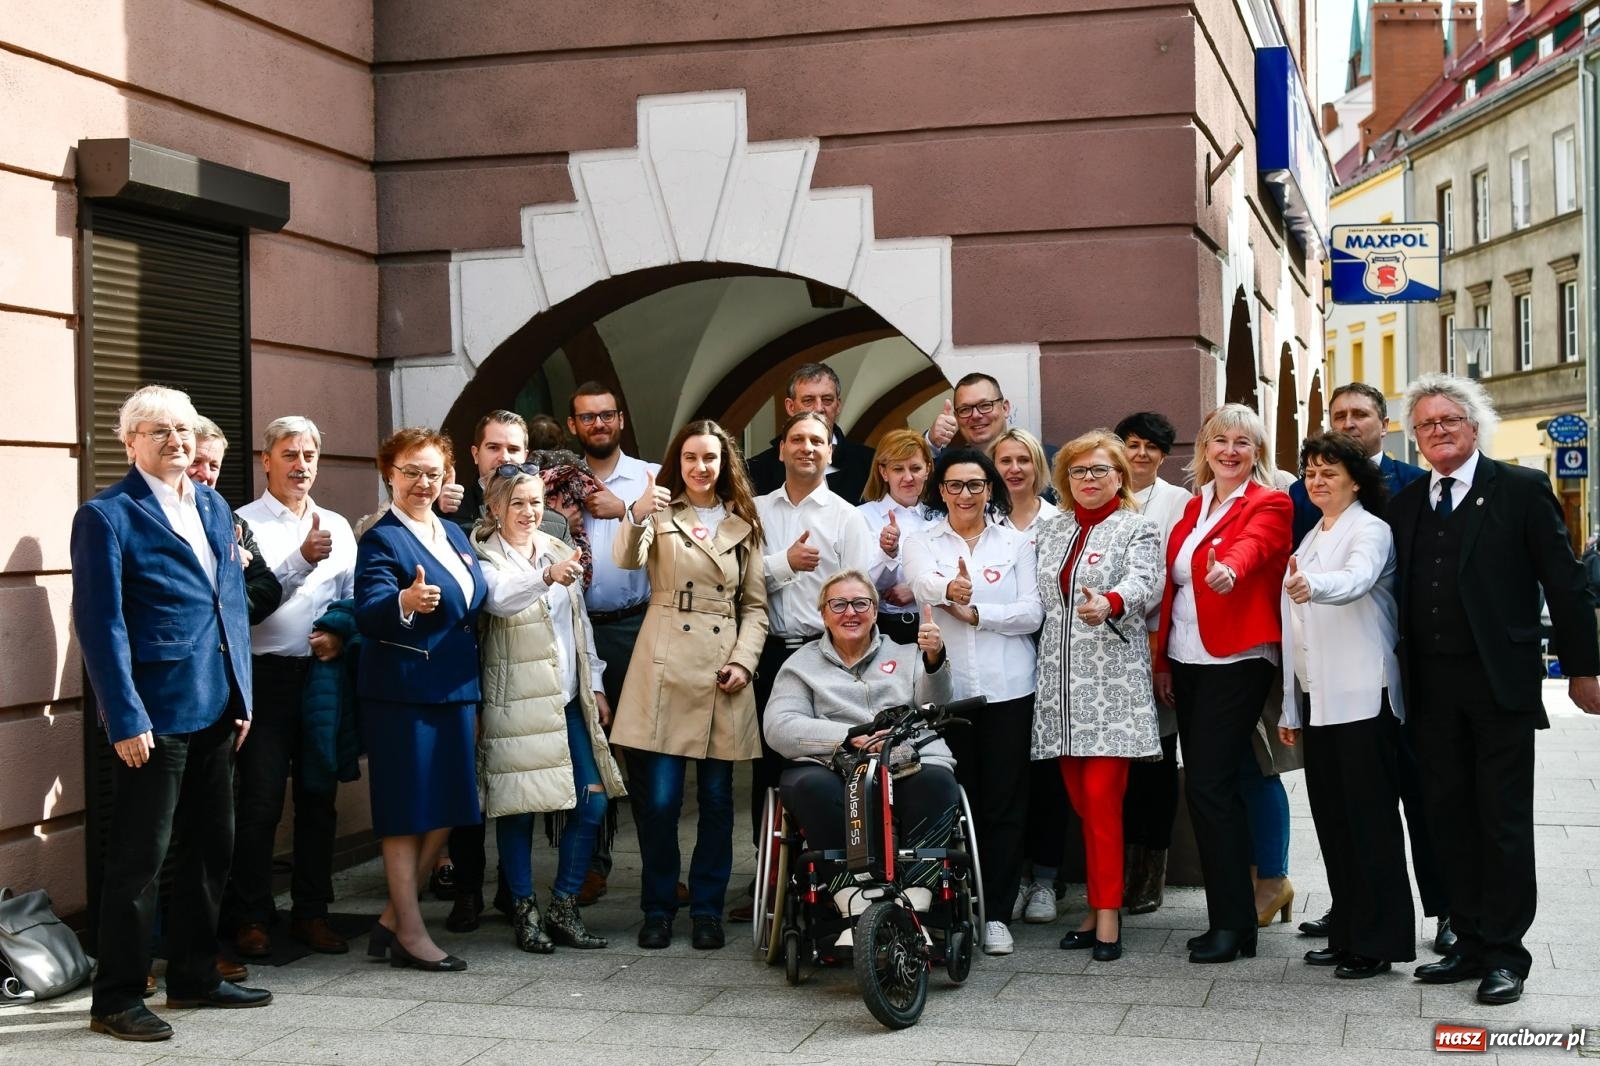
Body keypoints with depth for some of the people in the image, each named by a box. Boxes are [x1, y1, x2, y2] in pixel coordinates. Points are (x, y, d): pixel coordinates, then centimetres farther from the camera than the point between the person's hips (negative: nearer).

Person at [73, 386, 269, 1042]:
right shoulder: (107, 516, -9)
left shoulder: (215, 509, 13)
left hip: (216, 711, 8)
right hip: (154, 716, -7)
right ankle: (117, 998, 10)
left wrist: (242, 694, 11)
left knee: (211, 847, 15)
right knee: (139, 858, -1)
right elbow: (100, 624, -13)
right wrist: (125, 719, -17)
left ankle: (193, 977, 28)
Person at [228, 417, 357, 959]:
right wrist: (301, 560, -21)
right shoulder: (243, 523, -2)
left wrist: (341, 635, -5)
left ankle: (311, 912, 19)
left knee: (319, 798, 9)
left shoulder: (337, 527, 13)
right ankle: (251, 918, 7)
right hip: (266, 675, -4)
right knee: (260, 803, -3)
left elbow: (355, 599, 14)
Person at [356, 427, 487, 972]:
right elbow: (368, 615, -23)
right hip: (402, 694, -8)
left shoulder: (454, 534, 13)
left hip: (454, 691, 8)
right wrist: (404, 603, -45)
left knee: (446, 813, 10)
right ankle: (410, 935, 8)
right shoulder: (380, 540, -10)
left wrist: (475, 696, 20)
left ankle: (392, 919, 22)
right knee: (407, 813, 0)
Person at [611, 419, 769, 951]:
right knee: (658, 798, -4)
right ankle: (658, 908, 11)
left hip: (722, 670, 2)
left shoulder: (743, 525, 14)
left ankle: (707, 909, 17)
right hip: (666, 665, -2)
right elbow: (627, 559, -14)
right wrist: (637, 516, -34)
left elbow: (756, 605, 13)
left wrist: (744, 660, -3)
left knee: (716, 796, 6)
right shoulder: (661, 513, 7)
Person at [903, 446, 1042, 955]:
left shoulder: (1015, 543, 10)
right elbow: (926, 583, -16)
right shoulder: (922, 544, 7)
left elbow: (1032, 613, 0)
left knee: (1004, 803, 2)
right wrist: (950, 589, -38)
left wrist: (975, 613, -13)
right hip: (944, 686, 0)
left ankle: (996, 913, 8)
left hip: (1008, 688, 1)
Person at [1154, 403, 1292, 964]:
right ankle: (1234, 920, 16)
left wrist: (1229, 569, -49)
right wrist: (1163, 659, 13)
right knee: (1215, 788, 9)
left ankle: (1231, 923, -2)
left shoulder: (1270, 505, -4)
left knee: (1209, 787, -11)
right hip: (1188, 661, 7)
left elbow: (1251, 543, -27)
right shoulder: (1194, 508, 17)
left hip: (1236, 661, -7)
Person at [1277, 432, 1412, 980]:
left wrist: (1312, 585, -49)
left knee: (1369, 820, -4)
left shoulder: (1371, 530, -5)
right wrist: (1289, 706, 17)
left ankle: (1379, 941, 1)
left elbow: (1357, 579, -28)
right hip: (1318, 698, 8)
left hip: (1363, 697, -8)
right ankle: (1347, 934, 17)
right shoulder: (1308, 541, 18)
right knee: (1332, 821, 10)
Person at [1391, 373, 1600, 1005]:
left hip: (1499, 683, -5)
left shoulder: (1522, 491, -2)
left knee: (1503, 821, 1)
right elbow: (1400, 591, 11)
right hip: (1431, 687, 5)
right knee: (1449, 817, 9)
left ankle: (1504, 953, 8)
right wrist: (1401, 673, 5)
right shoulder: (1406, 503, 12)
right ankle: (1470, 944, 18)